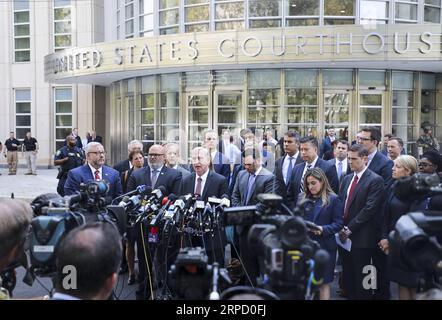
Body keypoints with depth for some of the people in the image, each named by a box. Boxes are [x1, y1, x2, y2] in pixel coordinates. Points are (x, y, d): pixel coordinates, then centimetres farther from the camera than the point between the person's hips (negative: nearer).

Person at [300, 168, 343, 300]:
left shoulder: (333, 199, -2)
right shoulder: (302, 198, 11)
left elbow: (339, 223, -6)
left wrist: (323, 229, -21)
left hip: (324, 246, -4)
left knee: (323, 283, 4)